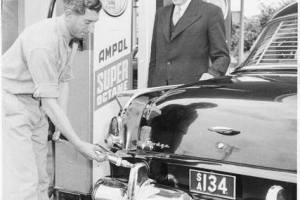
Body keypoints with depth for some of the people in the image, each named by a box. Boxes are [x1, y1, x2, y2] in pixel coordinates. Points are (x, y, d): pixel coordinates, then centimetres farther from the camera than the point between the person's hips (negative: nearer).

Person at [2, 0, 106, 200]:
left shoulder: (66, 36, 2)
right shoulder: (43, 42, -28)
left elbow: (64, 80, 8)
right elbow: (49, 101, -27)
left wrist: (60, 126, -2)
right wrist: (79, 144, -26)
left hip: (35, 106, 9)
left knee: (40, 179, 14)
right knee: (24, 183, -11)